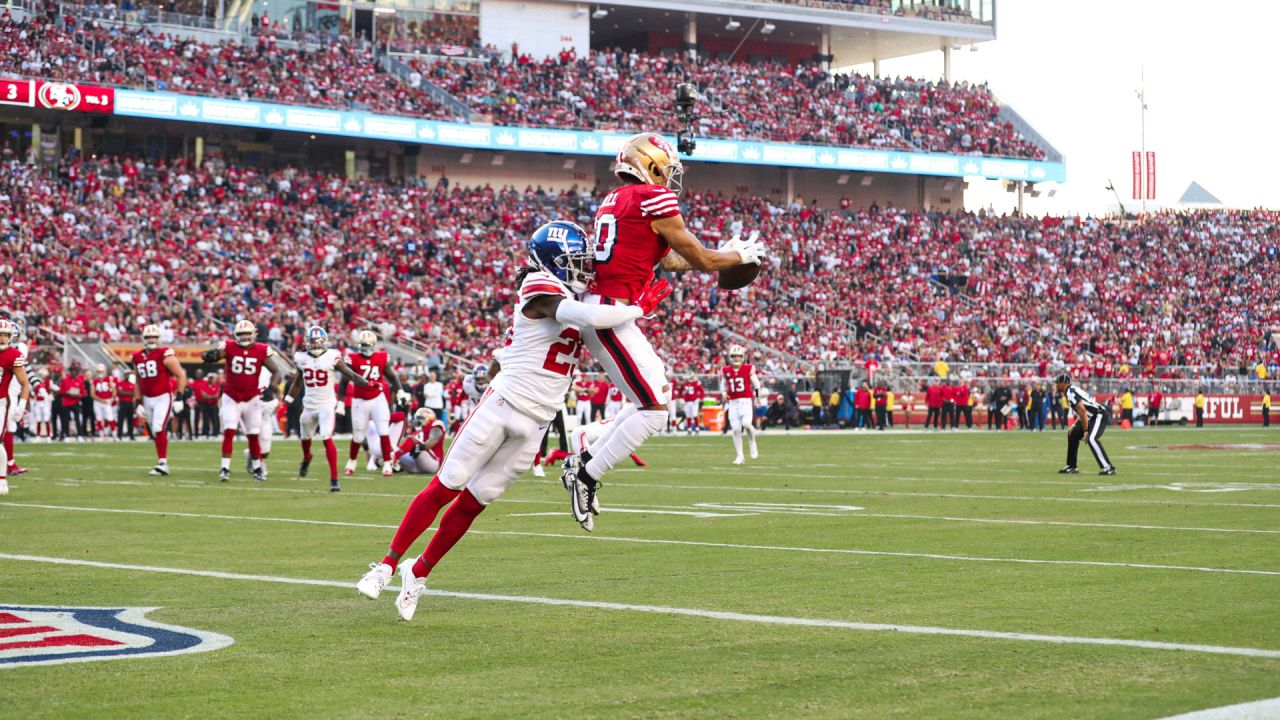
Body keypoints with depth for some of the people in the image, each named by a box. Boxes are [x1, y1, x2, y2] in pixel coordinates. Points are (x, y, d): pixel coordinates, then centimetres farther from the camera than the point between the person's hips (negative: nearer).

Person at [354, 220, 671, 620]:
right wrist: (640, 308, -16)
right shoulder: (541, 288, -12)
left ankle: (418, 574, 19)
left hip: (534, 428, 7)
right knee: (444, 488, -3)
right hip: (502, 403, -7)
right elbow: (589, 316, -26)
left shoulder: (567, 297, 16)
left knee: (471, 503, 8)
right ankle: (387, 564, 5)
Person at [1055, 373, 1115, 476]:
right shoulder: (1072, 391, 15)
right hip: (1093, 417, 11)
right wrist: (1074, 426, 17)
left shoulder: (1070, 393, -15)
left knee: (1092, 439, -30)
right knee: (1073, 435, 19)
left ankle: (1108, 468, -31)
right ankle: (1072, 467, 27)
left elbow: (1082, 410, -23)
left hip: (1100, 415, -11)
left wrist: (1085, 430, -21)